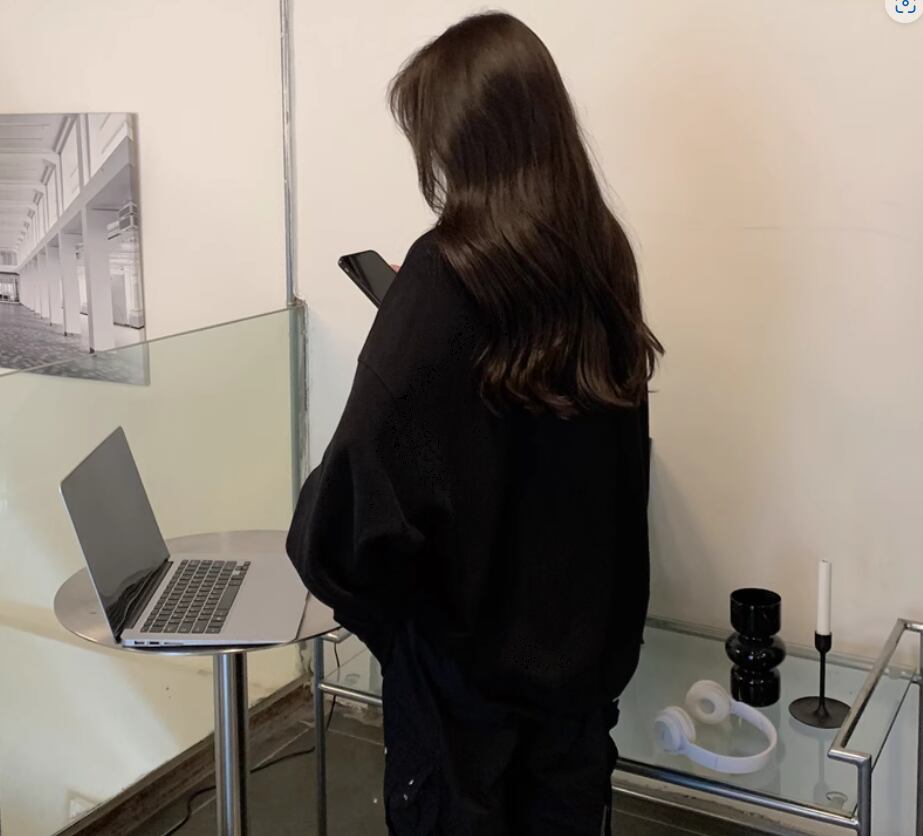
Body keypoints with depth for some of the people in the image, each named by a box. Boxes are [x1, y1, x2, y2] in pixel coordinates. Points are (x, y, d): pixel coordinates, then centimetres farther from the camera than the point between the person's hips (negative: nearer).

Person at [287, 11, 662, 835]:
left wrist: (327, 553, -6)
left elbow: (366, 490, -28)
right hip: (586, 634, 6)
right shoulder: (600, 256, 0)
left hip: (467, 651, -6)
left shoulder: (447, 276, -21)